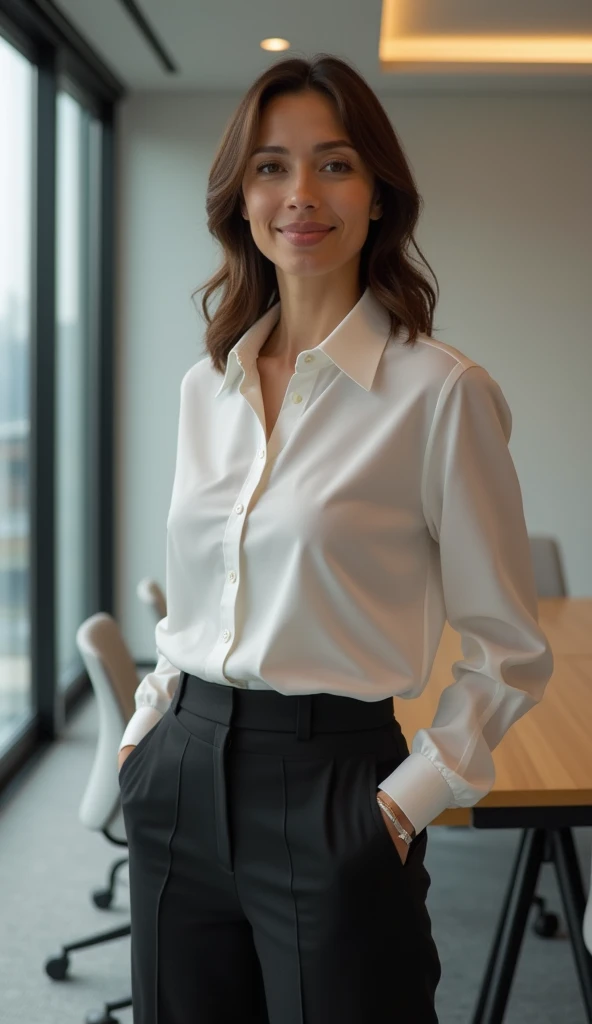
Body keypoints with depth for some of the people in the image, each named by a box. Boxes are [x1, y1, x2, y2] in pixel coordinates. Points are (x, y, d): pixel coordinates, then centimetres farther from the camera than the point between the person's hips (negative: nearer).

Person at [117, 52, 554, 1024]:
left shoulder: (440, 391, -12)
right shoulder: (205, 386, 6)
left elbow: (512, 648, -6)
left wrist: (416, 794, -10)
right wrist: (152, 723, 9)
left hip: (330, 788, -5)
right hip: (181, 779, 6)